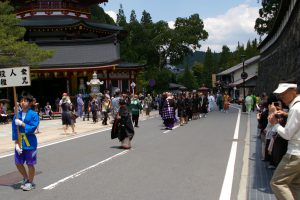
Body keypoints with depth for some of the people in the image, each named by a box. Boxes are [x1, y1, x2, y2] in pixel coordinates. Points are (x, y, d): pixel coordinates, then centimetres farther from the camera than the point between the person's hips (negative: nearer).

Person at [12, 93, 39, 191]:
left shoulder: (34, 115, -9)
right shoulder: (17, 115, 3)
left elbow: (33, 128, -18)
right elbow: (14, 130, 0)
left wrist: (21, 123, -17)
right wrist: (16, 144, -7)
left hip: (30, 143, -5)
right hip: (19, 142, 5)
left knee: (30, 164, 5)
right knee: (18, 163, 13)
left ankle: (30, 182, 25)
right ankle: (26, 179, 37)